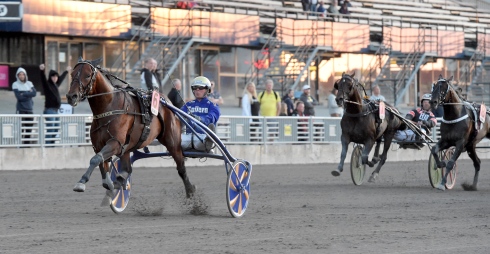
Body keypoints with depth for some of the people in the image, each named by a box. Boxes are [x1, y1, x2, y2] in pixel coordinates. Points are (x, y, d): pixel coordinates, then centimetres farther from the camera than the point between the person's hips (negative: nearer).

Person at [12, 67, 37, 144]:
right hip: (21, 108, -4)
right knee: (21, 126, -13)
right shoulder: (15, 84, -1)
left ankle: (27, 143, 15)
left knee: (29, 127, 6)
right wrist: (29, 94, -8)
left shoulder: (29, 83, 11)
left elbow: (34, 93, -5)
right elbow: (18, 96, -13)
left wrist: (24, 94, -13)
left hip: (29, 108, 4)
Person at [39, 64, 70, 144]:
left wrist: (66, 71, 51)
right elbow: (43, 78, -25)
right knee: (50, 130, -14)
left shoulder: (55, 85, 15)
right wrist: (42, 71, -45)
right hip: (49, 110, -9)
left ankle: (51, 144, 21)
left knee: (55, 130, 12)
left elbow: (61, 78, 34)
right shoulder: (47, 84, -6)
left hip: (56, 110, 9)